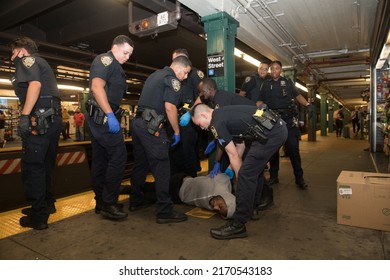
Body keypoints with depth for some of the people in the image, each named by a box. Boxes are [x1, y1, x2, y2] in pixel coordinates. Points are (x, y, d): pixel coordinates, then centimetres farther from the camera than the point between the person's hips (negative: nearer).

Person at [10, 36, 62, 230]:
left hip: (40, 119, -9)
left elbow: (35, 84, -17)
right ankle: (47, 204, 28)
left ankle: (38, 216, 1)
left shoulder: (27, 60, 3)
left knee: (31, 166, -4)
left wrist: (24, 116, -23)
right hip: (53, 118, 9)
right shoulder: (42, 63, 29)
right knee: (45, 165, 17)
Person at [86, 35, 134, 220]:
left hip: (99, 118, 10)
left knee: (101, 160, 10)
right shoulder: (106, 60, -5)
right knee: (119, 156, -11)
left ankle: (101, 202, 19)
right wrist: (110, 115, -25)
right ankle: (109, 203, -5)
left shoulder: (114, 66, 24)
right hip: (103, 117, -10)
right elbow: (97, 87, -19)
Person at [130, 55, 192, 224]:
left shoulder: (154, 75, 24)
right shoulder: (172, 79, -4)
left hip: (138, 122, 9)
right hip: (152, 127, -9)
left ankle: (136, 201, 30)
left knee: (140, 164, 18)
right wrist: (176, 131, -7)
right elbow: (169, 107, -15)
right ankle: (165, 212, -2)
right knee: (161, 169, -6)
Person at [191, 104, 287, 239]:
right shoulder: (222, 113, 20)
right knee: (253, 171, 21)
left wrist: (240, 179, 8)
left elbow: (233, 155, -3)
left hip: (271, 133, -10)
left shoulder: (217, 123, -7)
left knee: (246, 175, -8)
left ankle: (238, 225, 0)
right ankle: (251, 208, 36)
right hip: (278, 127, 10)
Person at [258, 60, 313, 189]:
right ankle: (273, 176, 19)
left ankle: (299, 178, 3)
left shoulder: (287, 81, 10)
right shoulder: (266, 84, 11)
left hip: (288, 118, -1)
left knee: (293, 148, -5)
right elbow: (260, 101, 9)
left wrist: (308, 105, -2)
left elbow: (297, 96, 14)